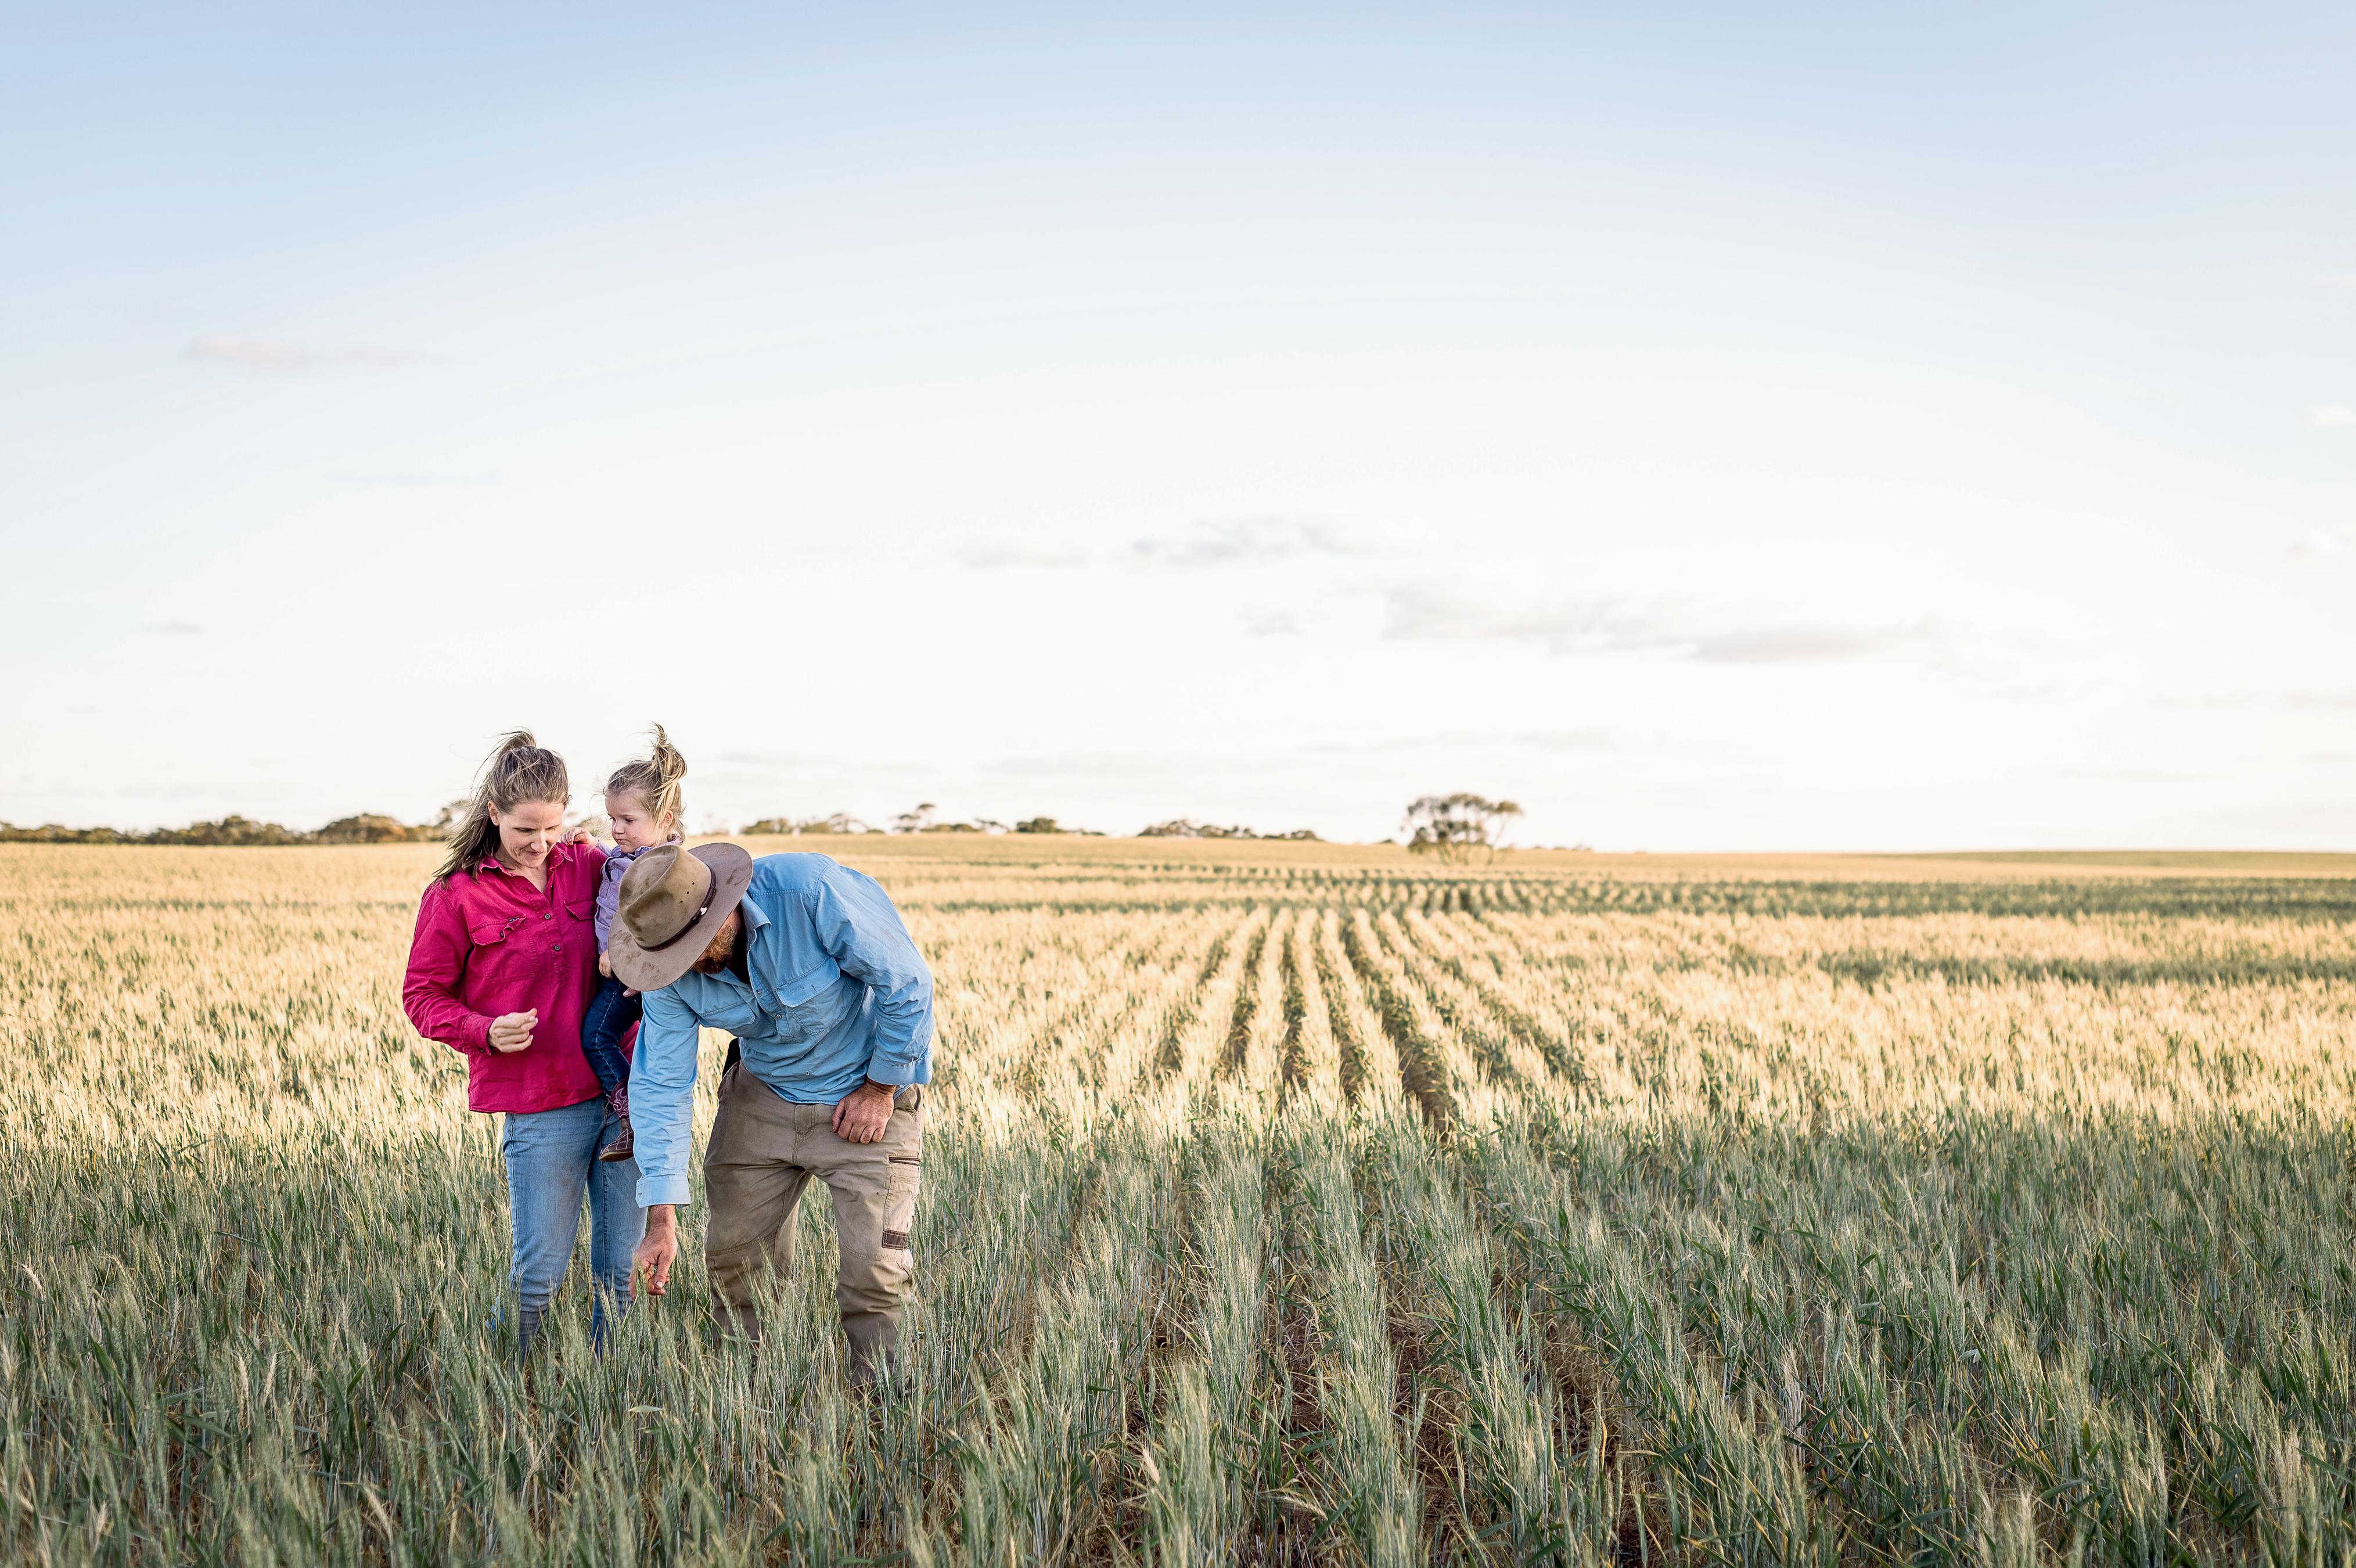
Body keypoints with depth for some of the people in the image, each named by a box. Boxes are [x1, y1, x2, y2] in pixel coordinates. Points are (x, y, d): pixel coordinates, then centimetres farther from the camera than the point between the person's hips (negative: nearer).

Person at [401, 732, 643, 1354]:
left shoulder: (590, 866, 6)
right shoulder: (456, 895, -5)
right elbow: (422, 995, 1)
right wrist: (485, 1032, -17)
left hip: (623, 1089, 4)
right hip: (540, 1106, -4)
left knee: (621, 1266, 10)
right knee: (540, 1269, -1)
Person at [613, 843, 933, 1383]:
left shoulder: (812, 891, -32)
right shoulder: (672, 972, -17)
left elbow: (907, 982, -22)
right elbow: (661, 1085, -15)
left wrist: (881, 1089, -13)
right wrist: (662, 1221, -18)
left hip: (868, 1091, -4)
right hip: (763, 1095, 4)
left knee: (873, 1270, -10)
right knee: (734, 1258, 4)